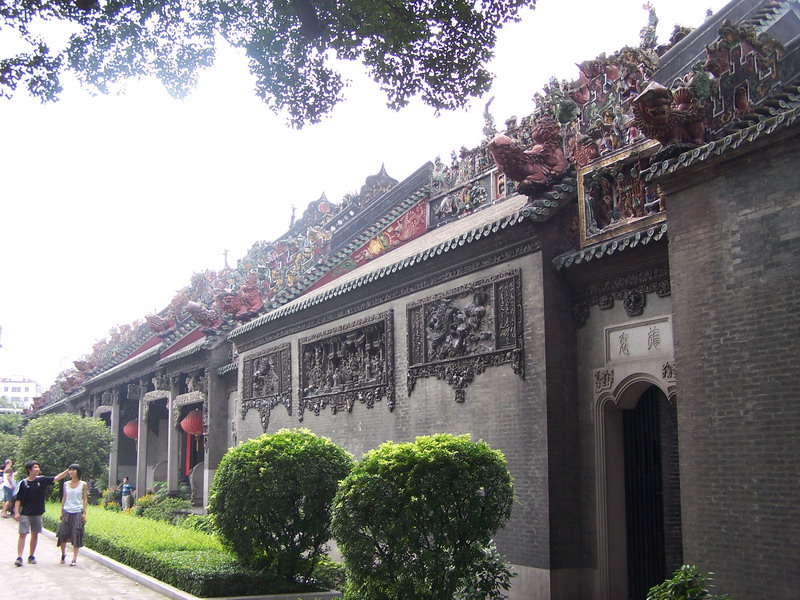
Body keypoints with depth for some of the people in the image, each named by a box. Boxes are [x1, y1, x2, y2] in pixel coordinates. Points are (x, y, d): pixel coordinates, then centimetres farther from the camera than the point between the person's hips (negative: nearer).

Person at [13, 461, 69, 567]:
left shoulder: (41, 480, 1)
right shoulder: (23, 483, -6)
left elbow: (56, 478, -1)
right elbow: (18, 499, -4)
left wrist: (67, 471, -11)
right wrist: (16, 512, -11)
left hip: (37, 513, 3)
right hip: (25, 514, -3)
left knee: (35, 534, 9)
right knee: (22, 534, -8)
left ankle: (31, 556, 19)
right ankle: (19, 557, -7)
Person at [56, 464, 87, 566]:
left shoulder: (83, 485, 0)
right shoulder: (66, 484, 8)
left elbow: (85, 499, 0)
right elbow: (64, 498, 13)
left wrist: (84, 513, -7)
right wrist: (61, 512, 11)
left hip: (78, 512, -3)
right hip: (67, 512, 3)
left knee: (76, 535, -4)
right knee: (63, 534, 1)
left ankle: (74, 559, 2)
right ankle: (63, 554, 24)